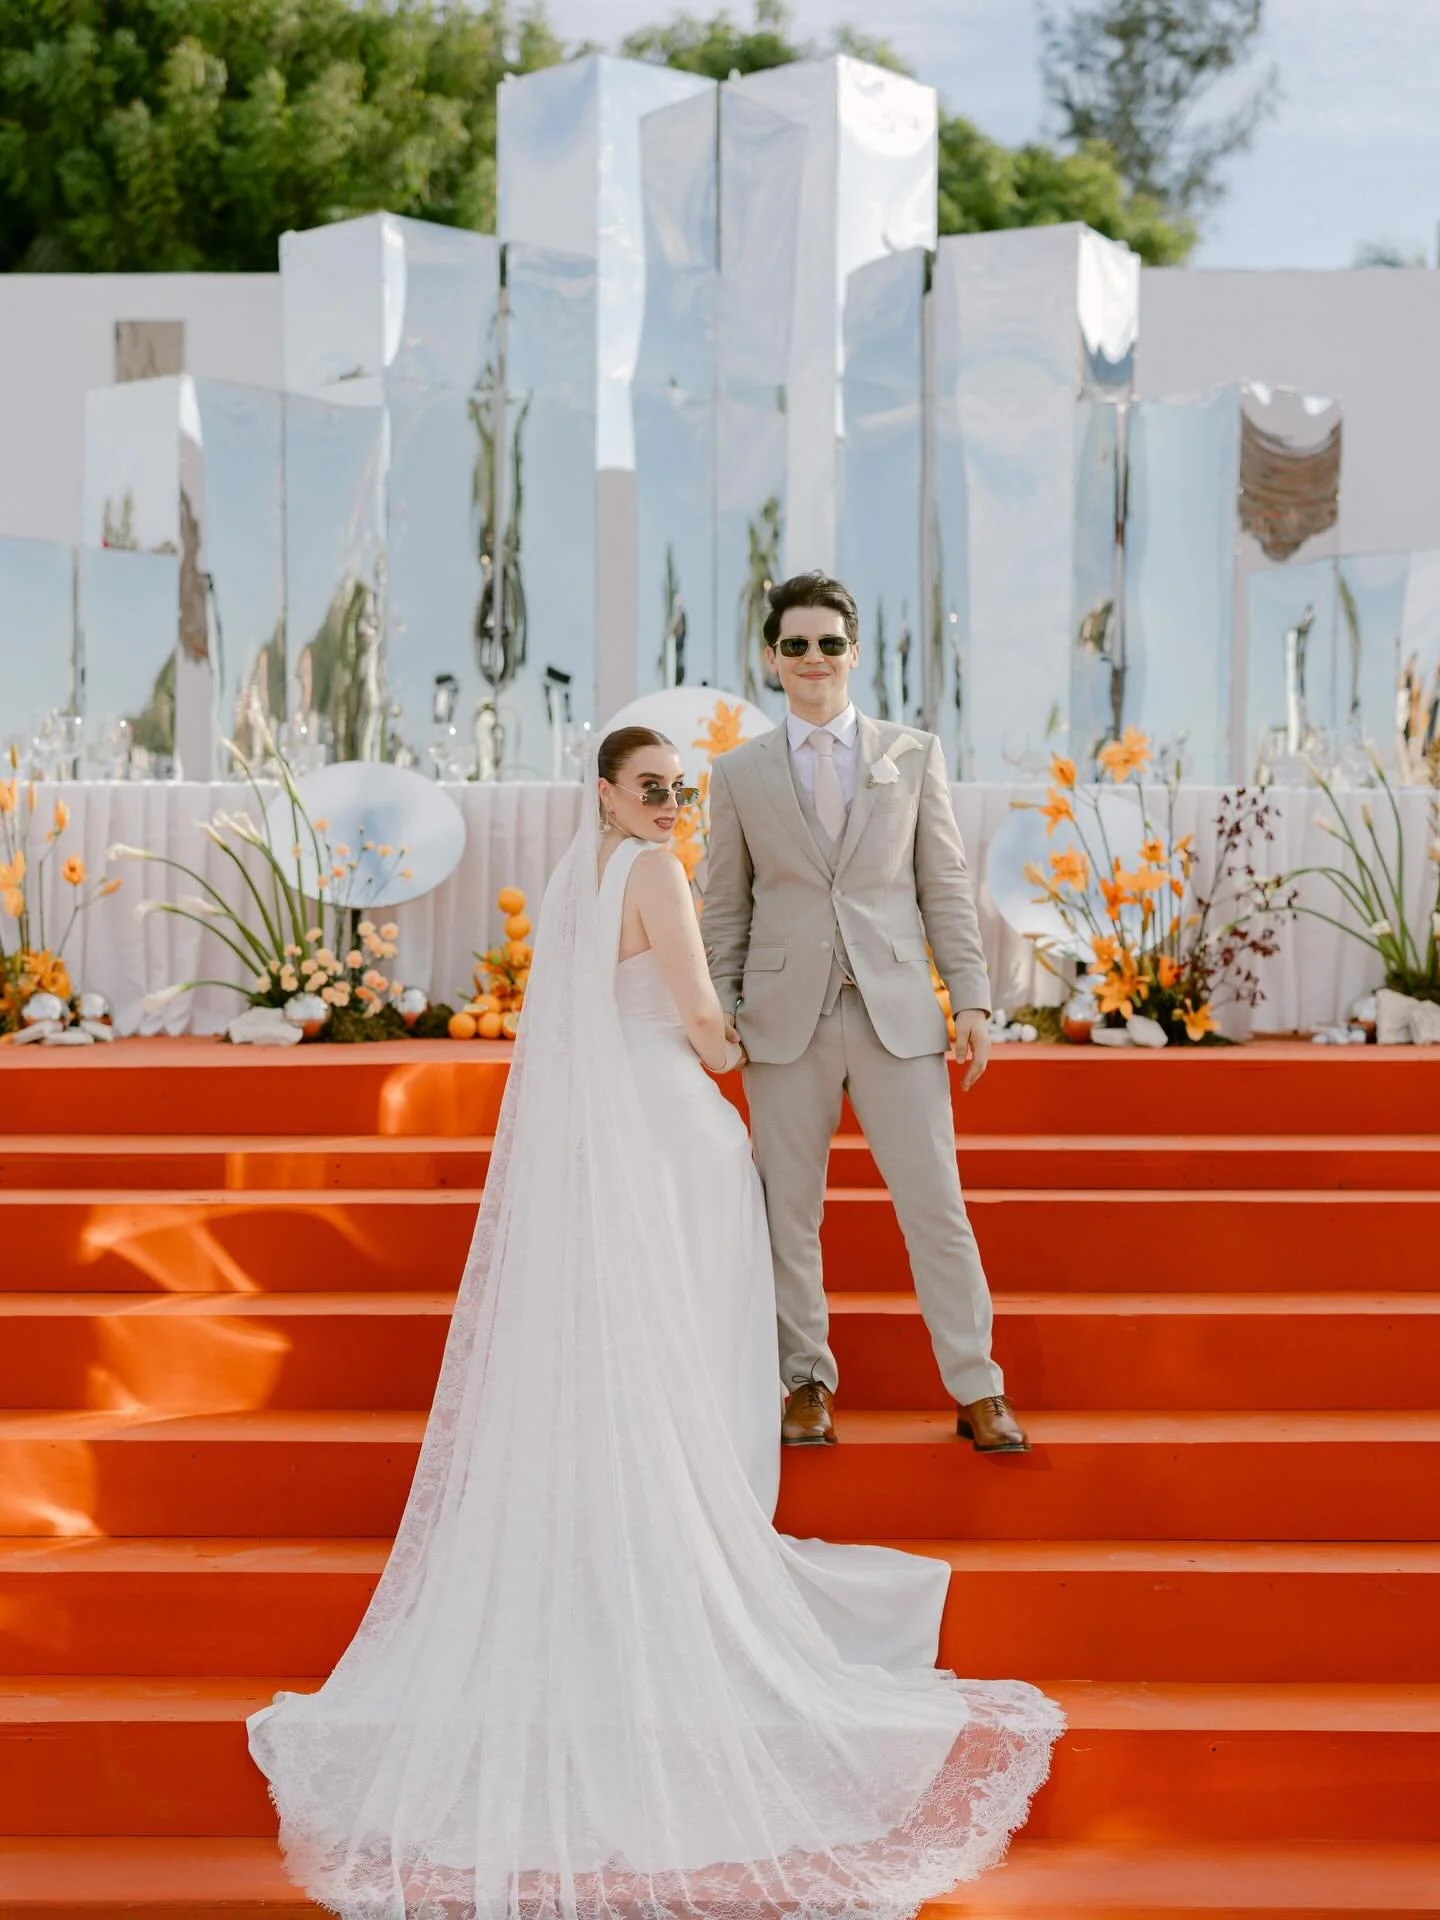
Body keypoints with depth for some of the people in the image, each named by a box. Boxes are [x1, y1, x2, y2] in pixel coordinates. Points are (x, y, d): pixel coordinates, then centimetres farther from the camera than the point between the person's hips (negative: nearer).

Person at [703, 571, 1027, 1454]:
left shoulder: (916, 754, 8)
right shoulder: (739, 772, 7)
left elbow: (947, 884, 7)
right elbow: (726, 908, 10)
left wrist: (973, 999, 1)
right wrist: (721, 1016, 5)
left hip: (897, 1014, 0)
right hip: (787, 1018, 1)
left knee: (937, 1206, 0)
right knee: (791, 1213, 6)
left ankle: (978, 1391, 9)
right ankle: (808, 1386, 18)